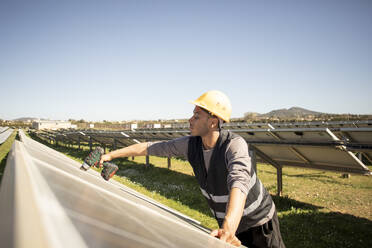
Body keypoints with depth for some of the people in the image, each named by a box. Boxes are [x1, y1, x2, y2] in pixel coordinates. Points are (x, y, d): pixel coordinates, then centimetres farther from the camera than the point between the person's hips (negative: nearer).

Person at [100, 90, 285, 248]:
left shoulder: (235, 144, -31)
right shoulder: (191, 144, -13)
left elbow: (239, 183, -48)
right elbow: (150, 147, -6)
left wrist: (228, 229, -62)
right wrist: (111, 155, -6)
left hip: (259, 222, -5)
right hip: (229, 224, 5)